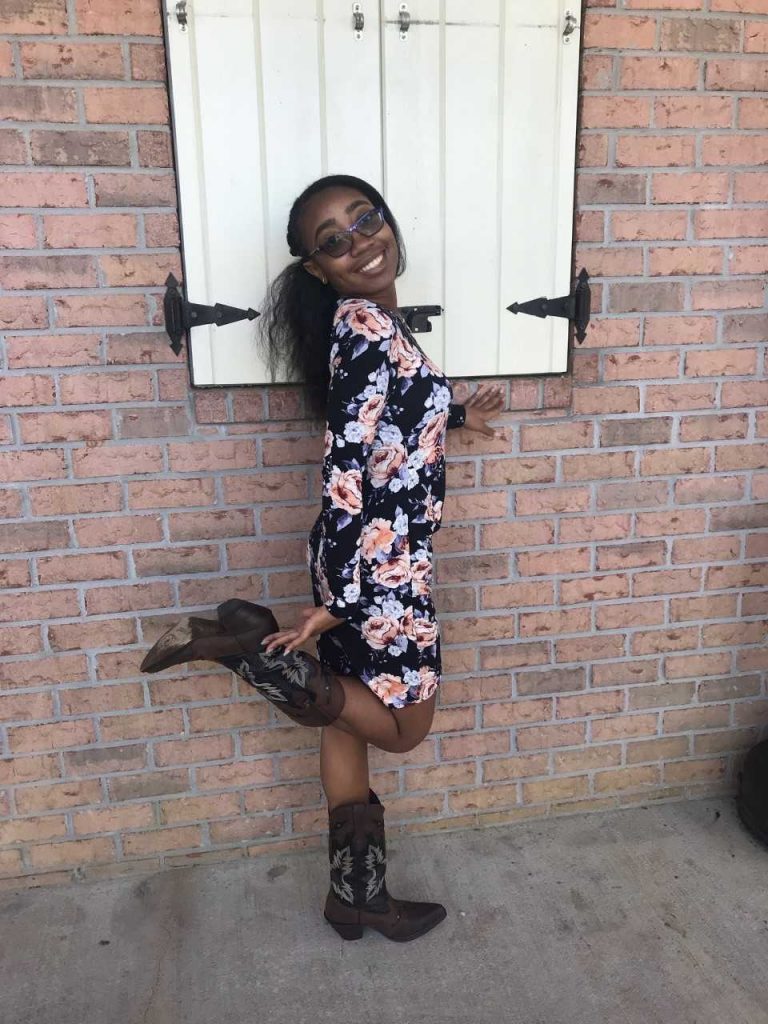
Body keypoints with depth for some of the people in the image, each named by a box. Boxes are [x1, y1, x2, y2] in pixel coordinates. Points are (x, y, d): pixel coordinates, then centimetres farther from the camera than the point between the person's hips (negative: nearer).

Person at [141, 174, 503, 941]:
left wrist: (451, 415, 28)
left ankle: (357, 895, 31)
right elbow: (346, 469, -24)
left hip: (366, 557, 9)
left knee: (351, 719, 15)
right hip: (377, 560, -9)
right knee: (402, 725, 9)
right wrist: (333, 597, -24)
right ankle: (237, 642, 1)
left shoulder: (366, 323, 9)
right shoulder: (369, 330, -20)